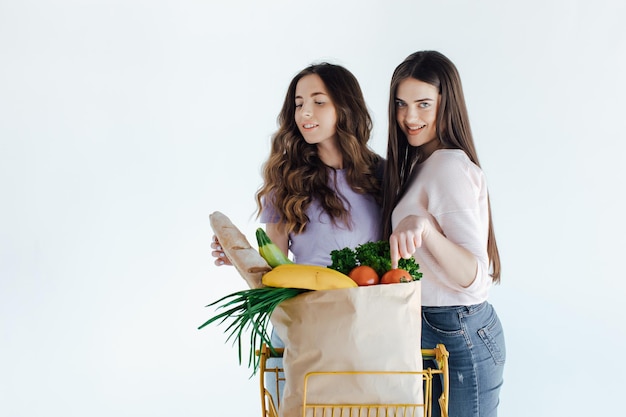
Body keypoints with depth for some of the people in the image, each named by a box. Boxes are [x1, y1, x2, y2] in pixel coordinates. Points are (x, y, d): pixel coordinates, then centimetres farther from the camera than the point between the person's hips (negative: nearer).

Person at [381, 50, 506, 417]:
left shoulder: (450, 166, -17)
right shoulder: (420, 163, 11)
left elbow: (473, 277, -26)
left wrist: (422, 226, -38)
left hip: (459, 338, -9)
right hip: (430, 329, 9)